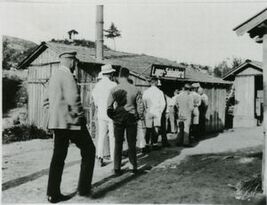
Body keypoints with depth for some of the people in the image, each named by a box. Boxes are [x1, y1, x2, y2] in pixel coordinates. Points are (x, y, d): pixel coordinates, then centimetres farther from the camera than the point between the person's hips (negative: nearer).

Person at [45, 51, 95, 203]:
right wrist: (80, 116, -10)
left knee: (58, 157, 12)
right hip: (70, 122, -9)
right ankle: (84, 188, 8)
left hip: (57, 122, 9)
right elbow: (73, 99, -22)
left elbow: (50, 99, 22)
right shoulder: (67, 75, -14)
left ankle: (53, 194, 16)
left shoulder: (54, 75, 15)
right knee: (89, 151, 6)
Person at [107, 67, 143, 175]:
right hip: (131, 119, 0)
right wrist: (137, 116, 12)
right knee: (132, 144, 10)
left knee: (118, 144, 7)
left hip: (118, 119, 0)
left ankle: (117, 168, 9)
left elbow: (109, 107, -4)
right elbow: (139, 105, -2)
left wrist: (113, 117, 10)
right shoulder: (134, 89, -4)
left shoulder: (114, 89, -5)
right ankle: (133, 166, 16)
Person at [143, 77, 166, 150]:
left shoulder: (146, 92, -2)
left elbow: (143, 102, -4)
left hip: (149, 112, 1)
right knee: (156, 128, 1)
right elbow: (163, 103, -2)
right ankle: (155, 143, -4)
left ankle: (147, 144, 9)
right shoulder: (160, 92, -1)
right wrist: (160, 111, 8)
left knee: (148, 129, 6)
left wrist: (145, 110, 7)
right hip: (157, 112, -1)